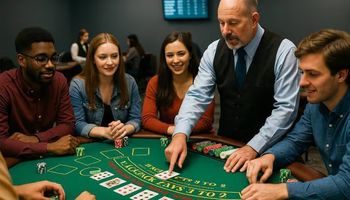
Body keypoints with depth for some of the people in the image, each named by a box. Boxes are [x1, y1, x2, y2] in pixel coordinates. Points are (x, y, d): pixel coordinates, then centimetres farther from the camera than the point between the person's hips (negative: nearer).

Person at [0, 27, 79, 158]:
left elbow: (68, 124, -3)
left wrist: (36, 139, -18)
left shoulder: (59, 81, -4)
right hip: (15, 161, -3)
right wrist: (50, 147, -29)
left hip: (47, 157, 4)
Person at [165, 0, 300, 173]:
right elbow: (197, 95, -7)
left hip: (267, 149, -3)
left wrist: (254, 147, -22)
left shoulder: (283, 51, -13)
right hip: (225, 144, 3)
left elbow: (286, 108, -15)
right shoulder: (214, 50, -3)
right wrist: (180, 134, -23)